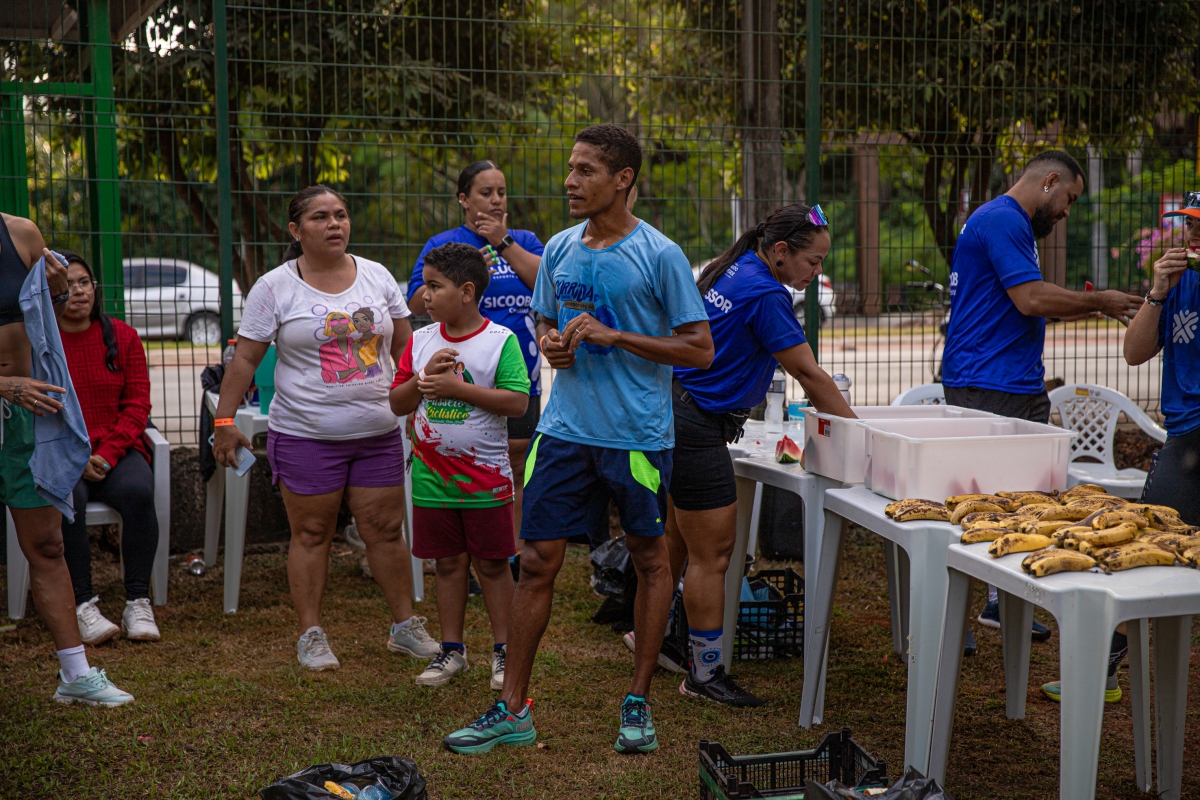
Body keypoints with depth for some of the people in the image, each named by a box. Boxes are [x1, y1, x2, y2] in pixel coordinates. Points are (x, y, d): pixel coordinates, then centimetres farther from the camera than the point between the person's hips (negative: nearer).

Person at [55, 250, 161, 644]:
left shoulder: (122, 336, 8)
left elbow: (137, 404, 4)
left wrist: (108, 453, -10)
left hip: (117, 451, 2)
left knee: (137, 491, -30)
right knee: (68, 499, -34)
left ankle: (138, 601, -22)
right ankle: (82, 605, -26)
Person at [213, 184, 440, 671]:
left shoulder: (377, 277, 7)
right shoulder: (274, 288, -2)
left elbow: (405, 347, 13)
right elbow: (245, 359, -2)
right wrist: (224, 420, -6)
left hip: (379, 432, 3)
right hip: (305, 435, -3)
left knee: (385, 530, 7)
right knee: (311, 533, 3)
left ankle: (405, 626, 20)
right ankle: (310, 635, 14)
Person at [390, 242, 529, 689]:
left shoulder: (501, 340, -8)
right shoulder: (420, 341, 6)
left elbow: (517, 402, -16)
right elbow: (397, 404, 7)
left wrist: (456, 387, -19)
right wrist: (425, 376, -13)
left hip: (486, 476, -4)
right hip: (432, 477, 4)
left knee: (492, 563, 5)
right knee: (449, 562, 12)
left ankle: (503, 651, 17)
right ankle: (451, 649, 23)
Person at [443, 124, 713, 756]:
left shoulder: (659, 255, -8)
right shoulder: (559, 249, 9)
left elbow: (699, 349, -9)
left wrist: (613, 336, -16)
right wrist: (550, 343, -2)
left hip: (638, 435, -4)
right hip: (565, 430, 4)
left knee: (651, 561, 9)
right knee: (537, 562, 2)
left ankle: (638, 701, 23)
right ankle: (512, 710, 11)